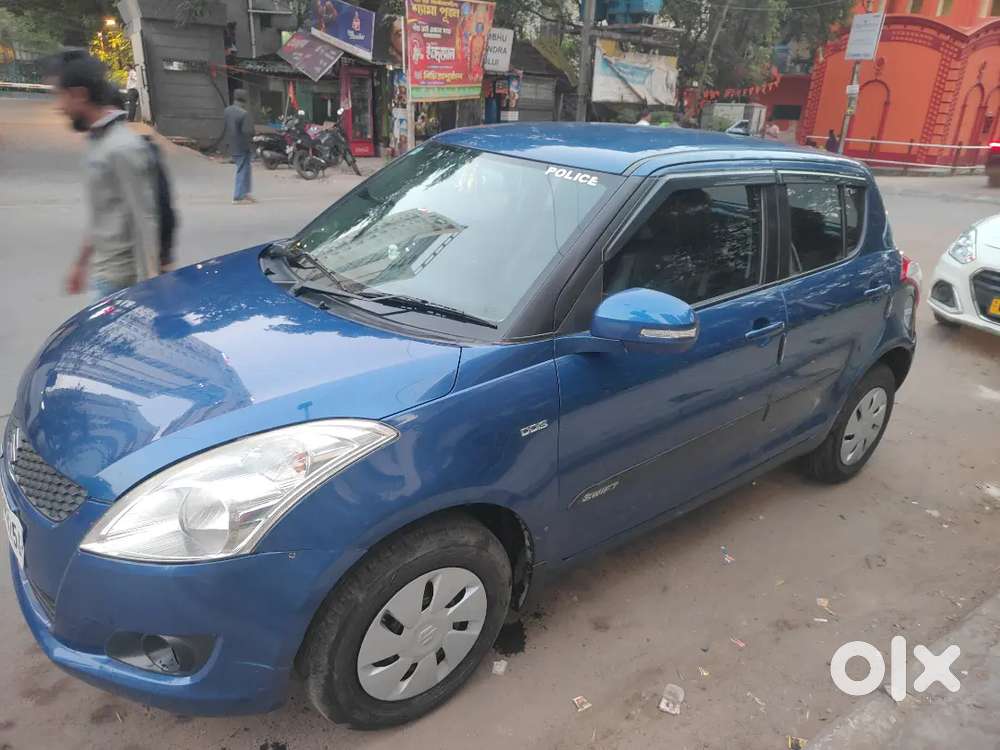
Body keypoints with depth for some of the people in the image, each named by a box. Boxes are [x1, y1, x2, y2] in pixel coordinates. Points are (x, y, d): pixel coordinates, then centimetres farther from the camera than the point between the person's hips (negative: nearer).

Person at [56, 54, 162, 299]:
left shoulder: (123, 148, -18)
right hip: (105, 271, 9)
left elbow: (144, 222, -21)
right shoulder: (99, 141, 11)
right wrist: (82, 261, 23)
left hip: (119, 277, -9)